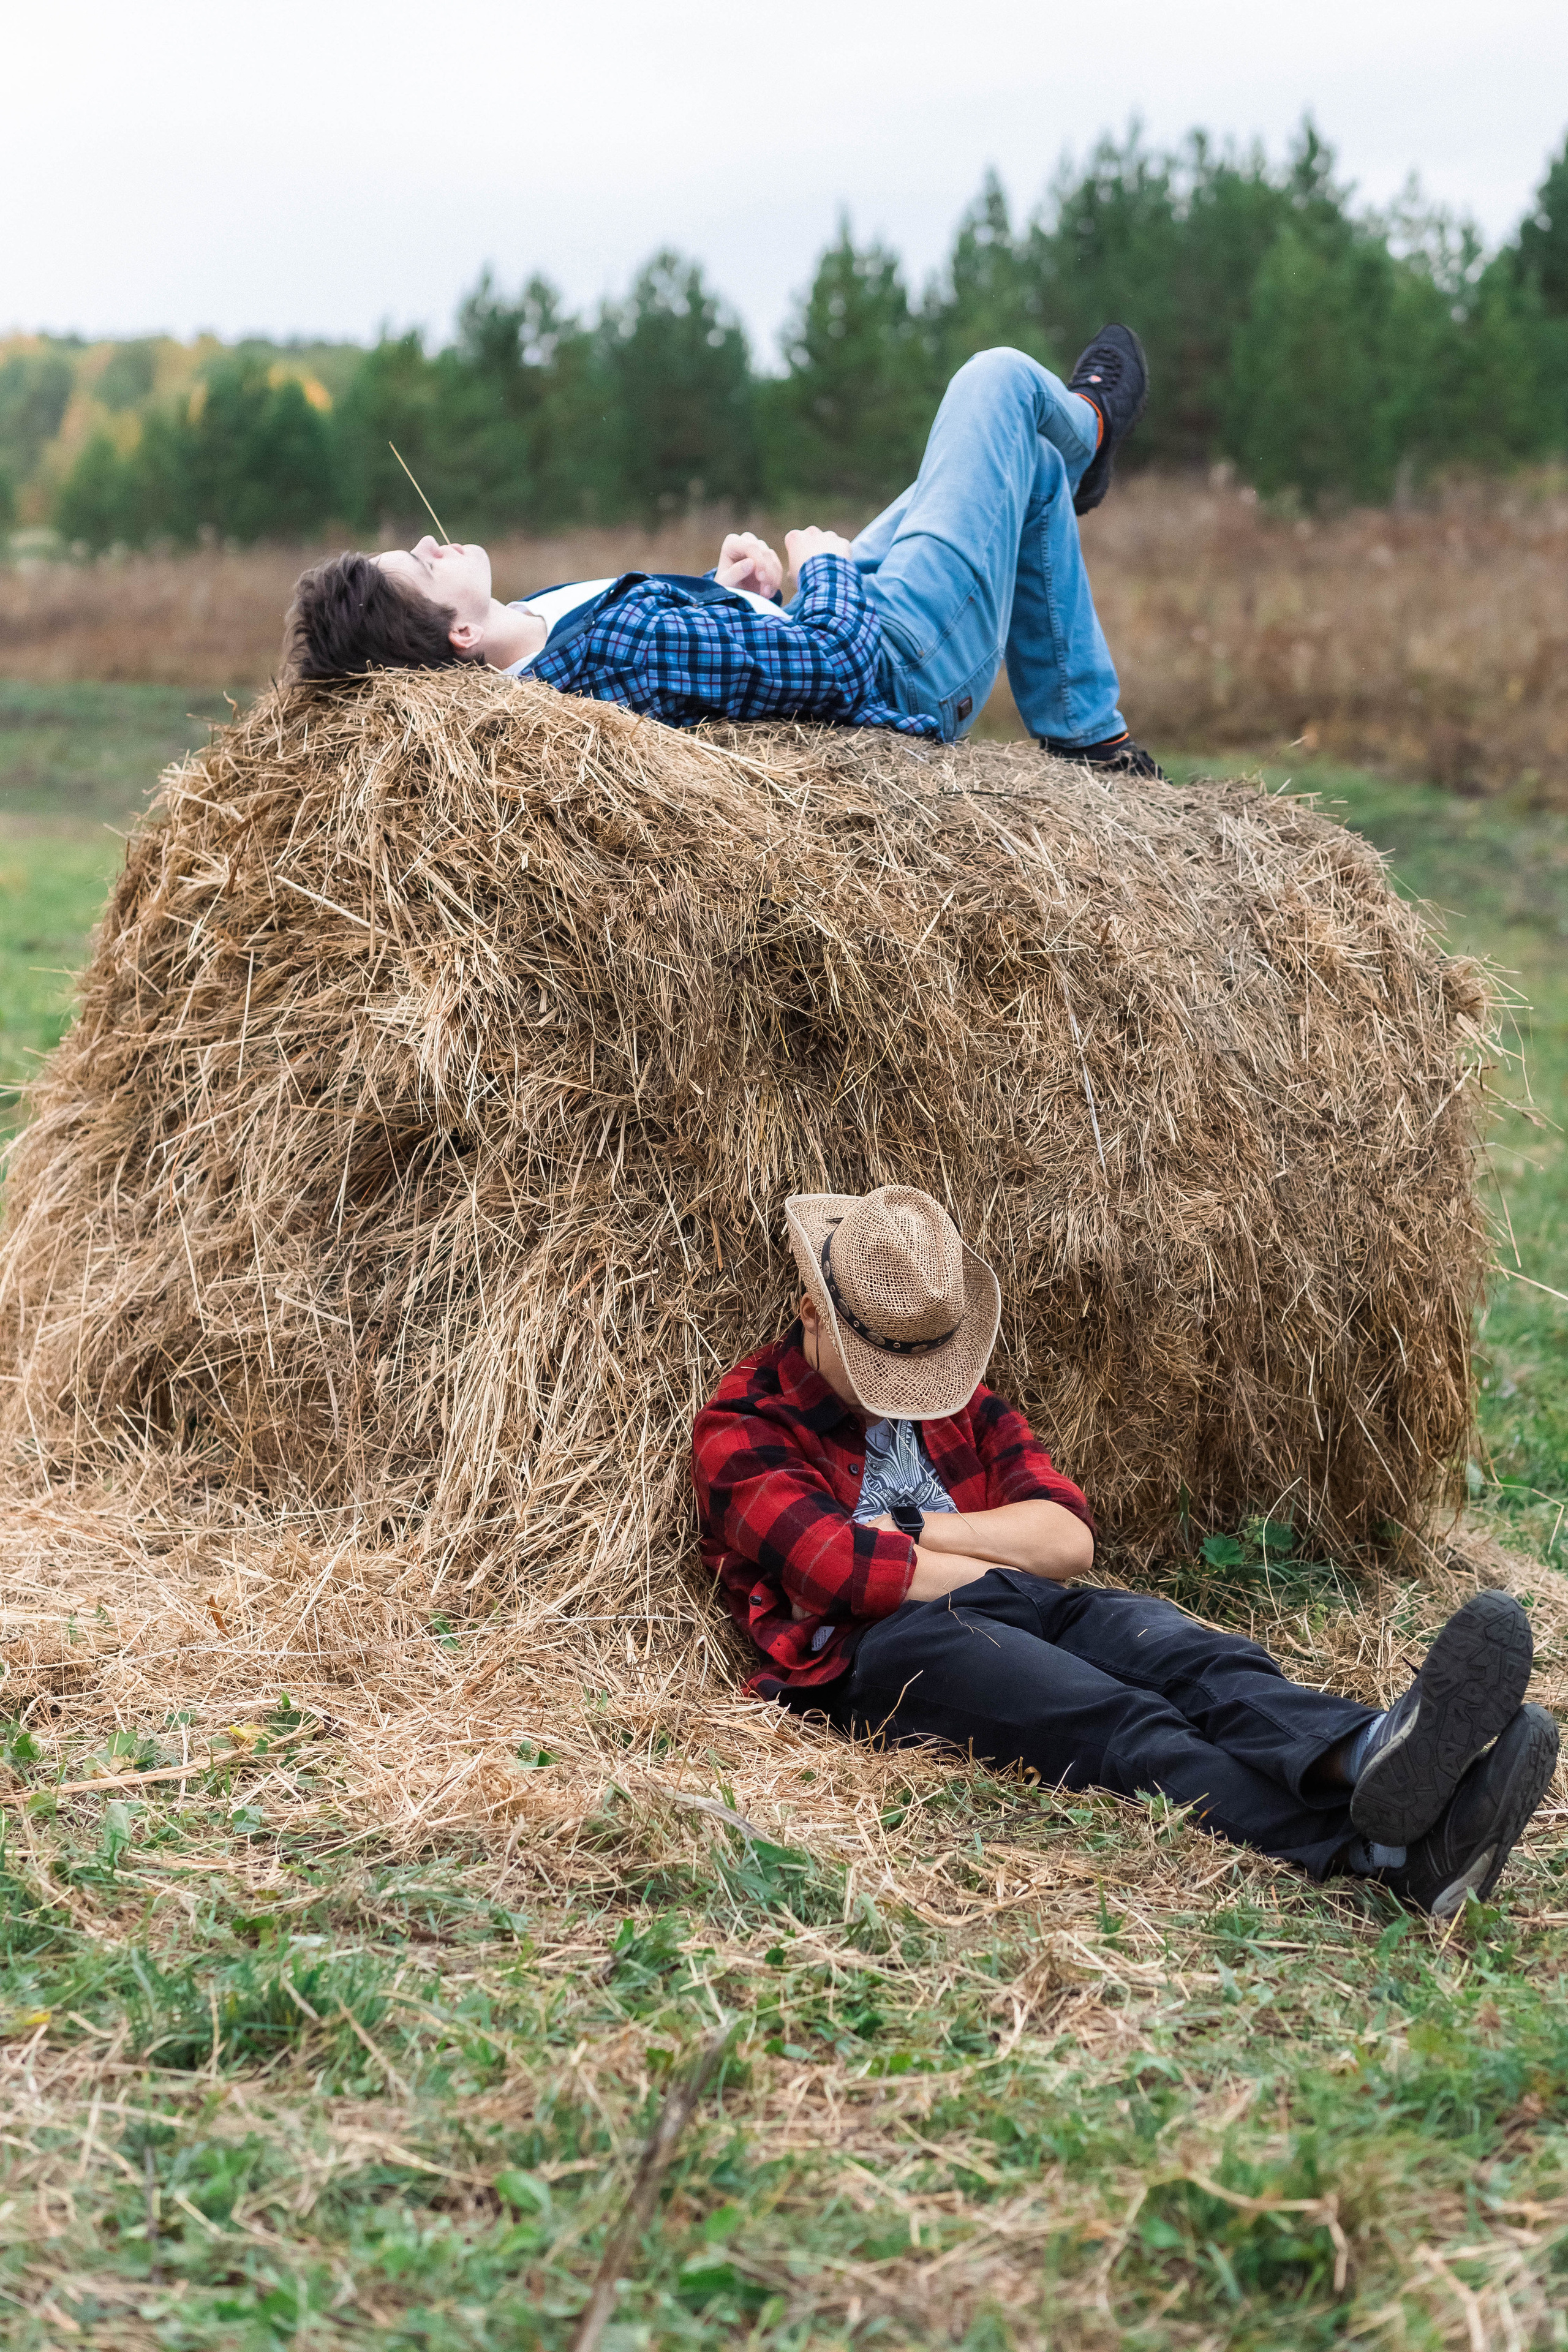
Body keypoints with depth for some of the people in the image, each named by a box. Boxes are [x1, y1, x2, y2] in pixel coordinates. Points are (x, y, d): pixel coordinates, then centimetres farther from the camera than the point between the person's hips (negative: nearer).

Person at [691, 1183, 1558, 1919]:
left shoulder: (961, 1401, 25)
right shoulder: (742, 1426, 6)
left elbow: (1069, 1537, 10)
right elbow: (842, 1570, -12)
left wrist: (912, 1532, -2)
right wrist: (1001, 1565, 0)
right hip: (878, 1652, -6)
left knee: (1170, 1647, -30)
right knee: (1113, 1724, -35)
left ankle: (1364, 1757, -63)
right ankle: (1376, 1849, -60)